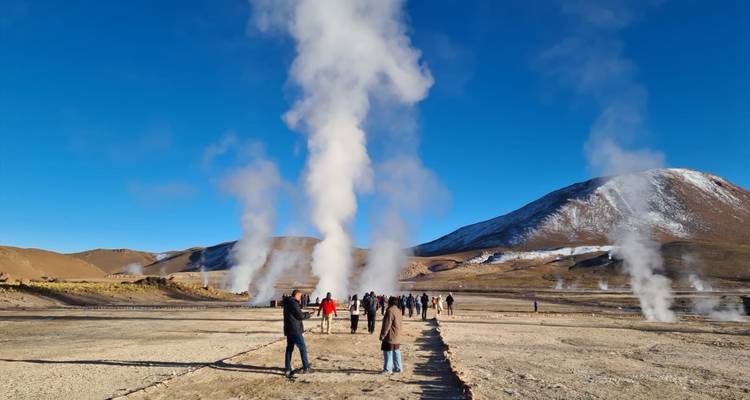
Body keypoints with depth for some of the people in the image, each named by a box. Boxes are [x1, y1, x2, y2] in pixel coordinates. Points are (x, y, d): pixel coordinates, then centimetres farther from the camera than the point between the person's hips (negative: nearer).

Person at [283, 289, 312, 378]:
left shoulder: (287, 303, 15)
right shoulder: (293, 303, -16)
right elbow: (300, 316, -18)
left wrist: (304, 313, 10)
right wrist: (308, 314, -1)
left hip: (289, 330, 9)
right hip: (295, 330, -9)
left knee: (289, 349, 10)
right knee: (303, 348, 1)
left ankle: (287, 370, 10)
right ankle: (305, 368, 7)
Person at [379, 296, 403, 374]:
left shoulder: (390, 311, -18)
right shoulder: (398, 311, 12)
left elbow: (387, 325, -20)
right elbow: (401, 322, 19)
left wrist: (383, 335, -15)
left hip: (390, 336, -10)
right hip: (397, 337, 10)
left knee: (388, 353, -3)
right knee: (396, 352, 15)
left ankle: (387, 369, 0)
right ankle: (398, 367, 21)